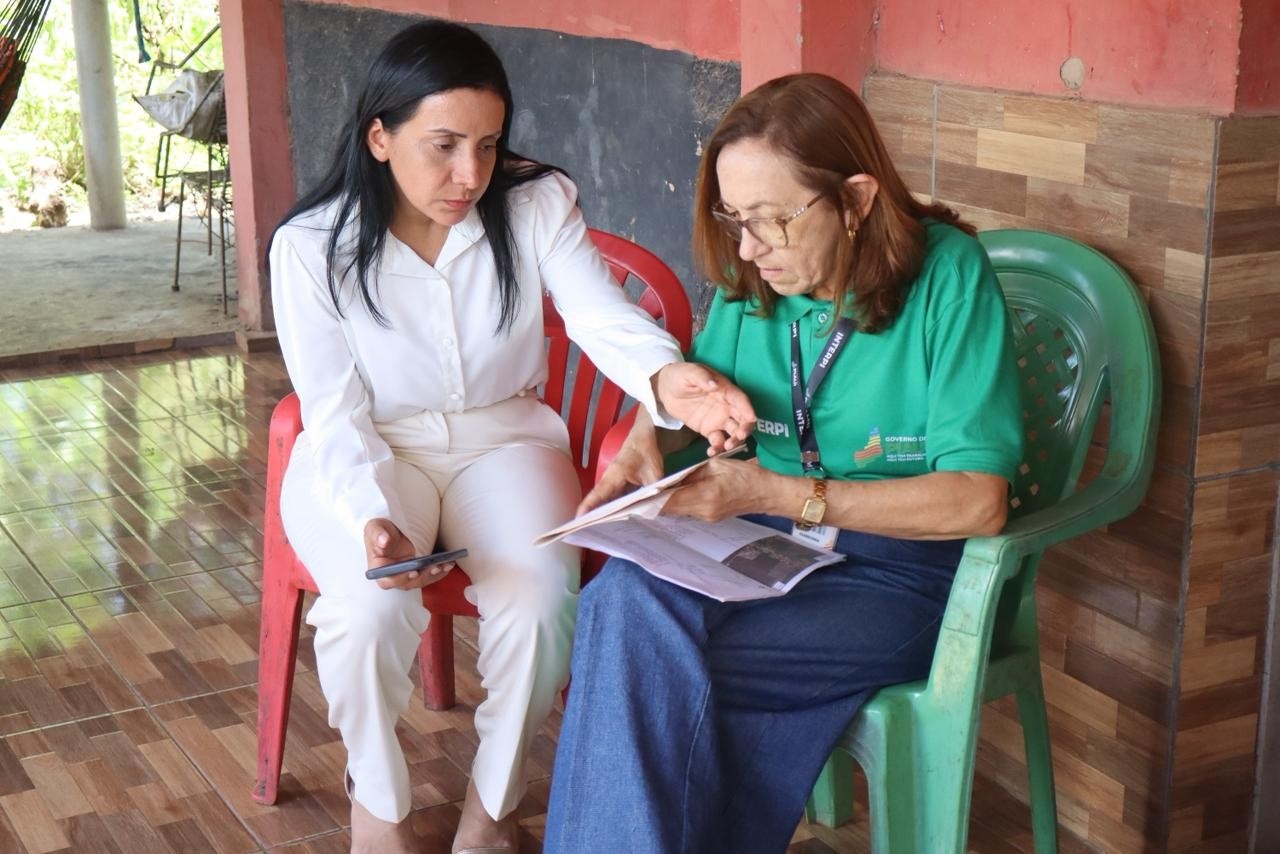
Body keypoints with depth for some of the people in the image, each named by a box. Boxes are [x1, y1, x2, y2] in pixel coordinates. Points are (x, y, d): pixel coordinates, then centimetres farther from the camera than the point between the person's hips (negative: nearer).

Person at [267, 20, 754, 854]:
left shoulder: (539, 203, -10)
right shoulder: (311, 246, -14)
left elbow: (605, 319, -20)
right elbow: (337, 413, -13)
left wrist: (668, 380, -44)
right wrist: (371, 518, -33)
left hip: (503, 438, 1)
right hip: (367, 452, -1)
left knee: (542, 597, -27)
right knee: (372, 606, -30)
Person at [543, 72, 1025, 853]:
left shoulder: (948, 276, -13)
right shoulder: (753, 281, 4)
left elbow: (978, 502, -18)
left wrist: (773, 493, -21)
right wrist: (646, 442, -2)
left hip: (902, 572, -5)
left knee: (645, 660, -28)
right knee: (628, 594, -29)